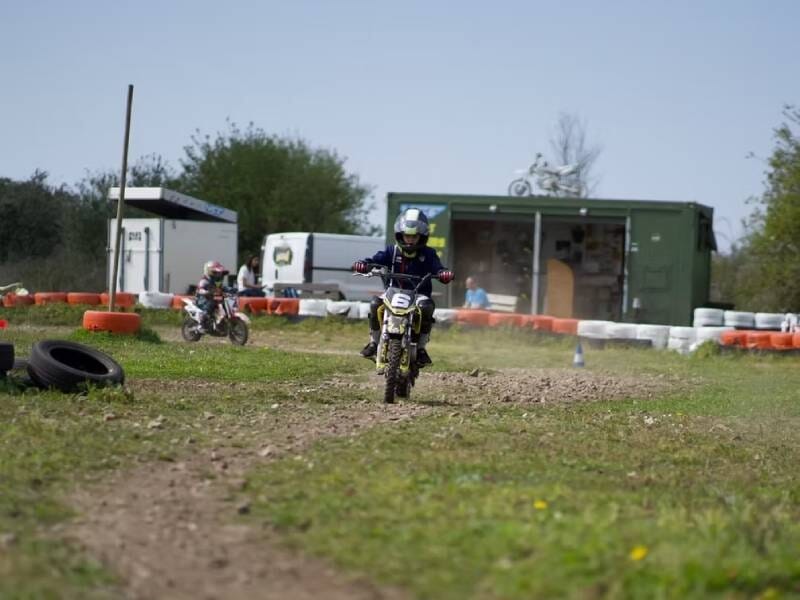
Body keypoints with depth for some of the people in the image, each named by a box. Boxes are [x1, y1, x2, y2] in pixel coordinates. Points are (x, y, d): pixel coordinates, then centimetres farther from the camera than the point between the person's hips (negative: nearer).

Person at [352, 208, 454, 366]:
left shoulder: (428, 254, 4)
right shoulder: (392, 251, 6)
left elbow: (437, 269, -8)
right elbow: (376, 259, -5)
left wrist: (445, 274, -33)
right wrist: (363, 264, -27)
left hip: (419, 294, -1)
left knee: (426, 306, -35)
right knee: (376, 303, -27)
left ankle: (421, 348, -22)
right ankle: (374, 341, -9)